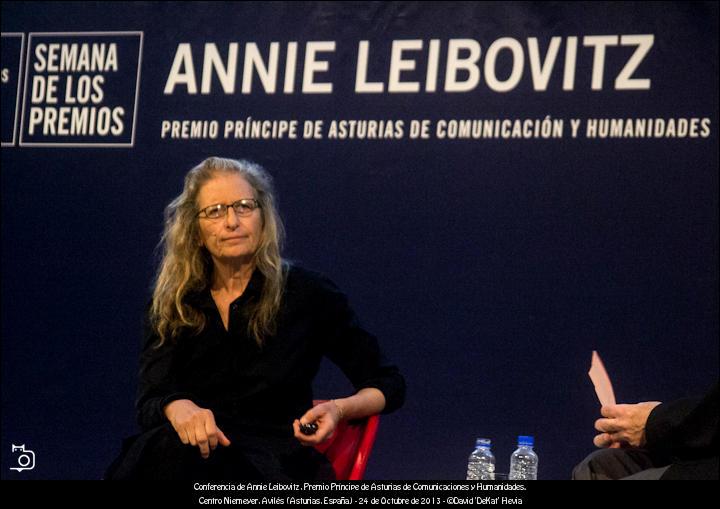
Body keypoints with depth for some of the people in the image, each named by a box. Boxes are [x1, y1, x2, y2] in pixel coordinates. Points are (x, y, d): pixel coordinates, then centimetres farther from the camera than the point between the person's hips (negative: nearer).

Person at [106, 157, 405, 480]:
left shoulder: (308, 293, 6)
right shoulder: (172, 305, 13)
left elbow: (389, 385, 13)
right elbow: (149, 400, 0)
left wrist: (339, 410, -10)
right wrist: (178, 408, -26)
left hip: (271, 460, -3)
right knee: (165, 446, -38)